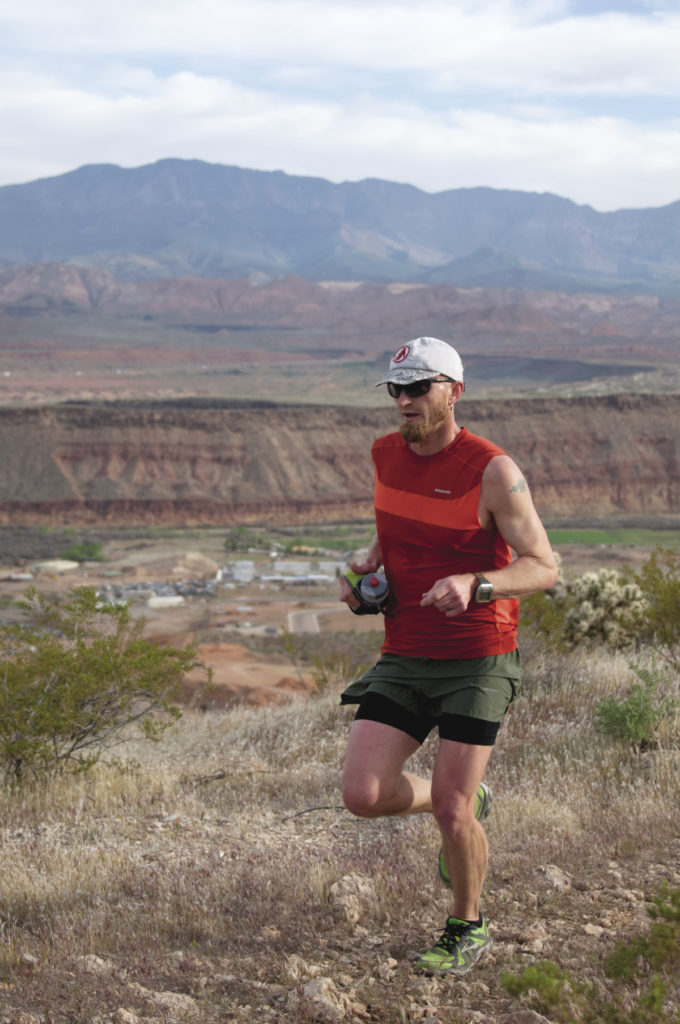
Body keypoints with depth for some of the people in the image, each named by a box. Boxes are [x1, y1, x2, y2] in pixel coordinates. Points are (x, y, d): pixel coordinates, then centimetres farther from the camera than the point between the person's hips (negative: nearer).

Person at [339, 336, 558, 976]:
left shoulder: (491, 471, -13)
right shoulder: (386, 455, 5)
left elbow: (543, 567, -13)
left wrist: (474, 584, -31)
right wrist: (366, 568, 2)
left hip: (477, 659, -5)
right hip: (403, 657, 5)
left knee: (450, 811, -7)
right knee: (362, 796, -7)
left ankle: (467, 929, 22)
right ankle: (466, 804, 25)